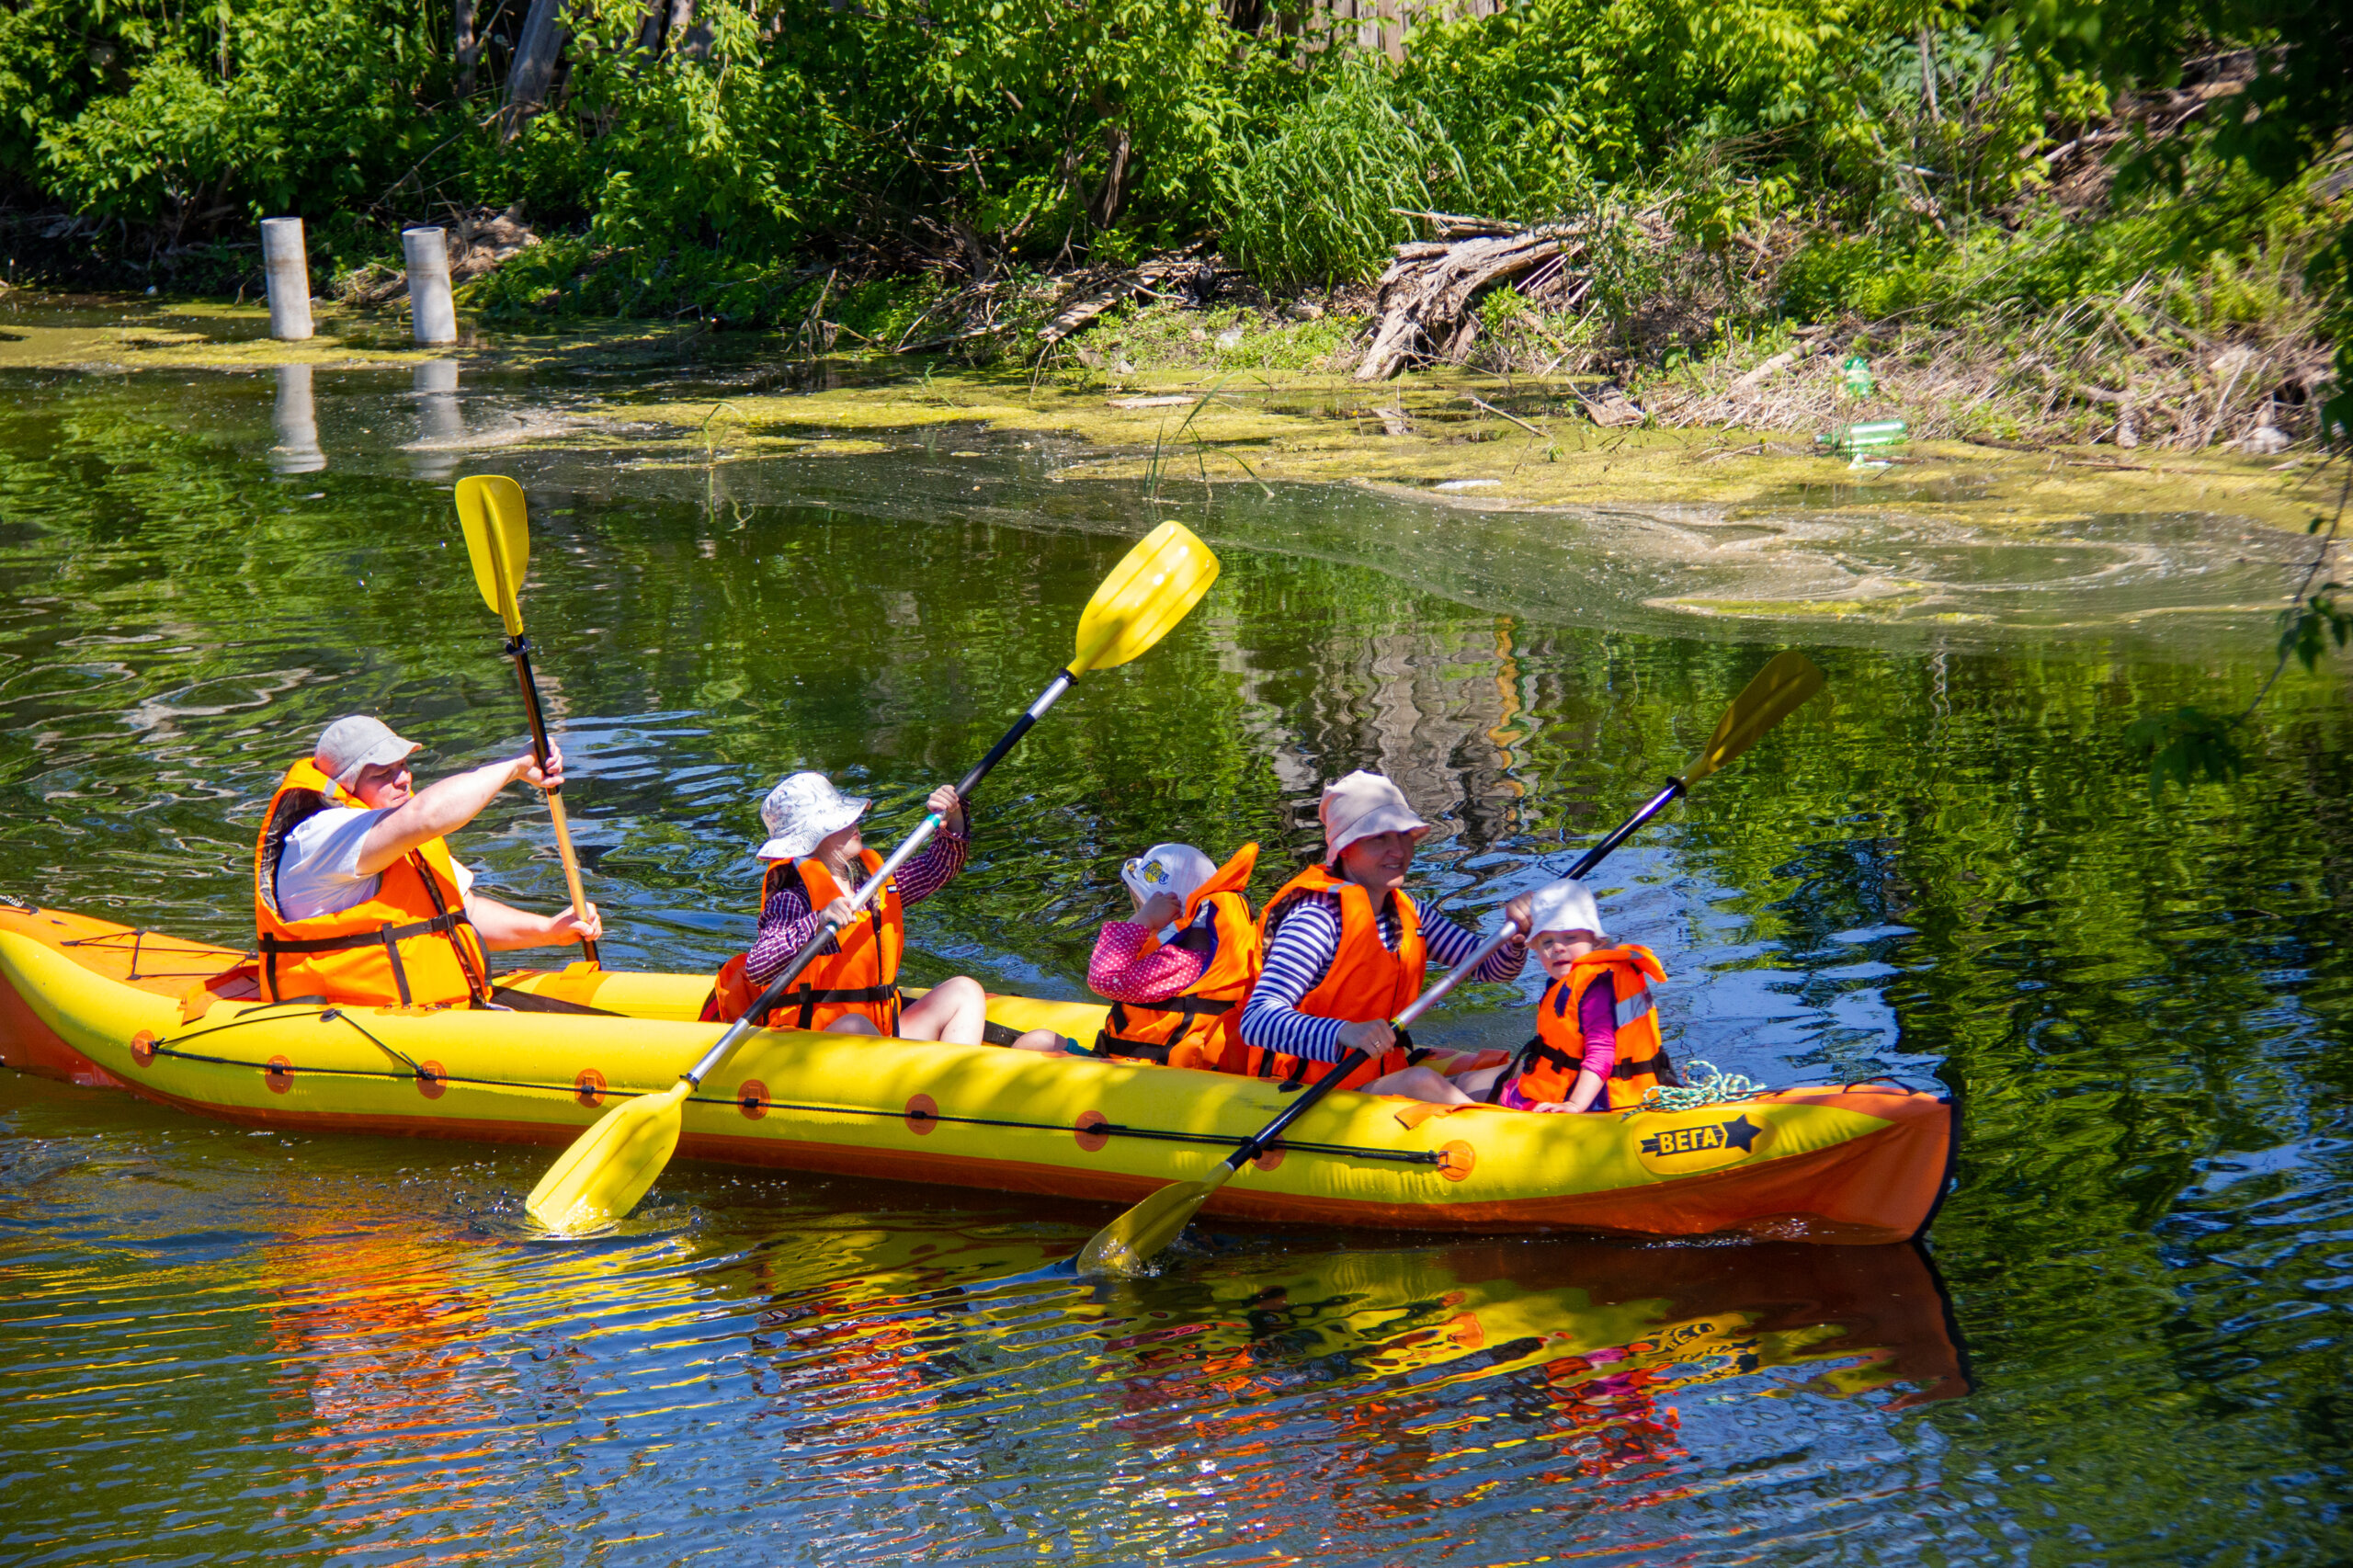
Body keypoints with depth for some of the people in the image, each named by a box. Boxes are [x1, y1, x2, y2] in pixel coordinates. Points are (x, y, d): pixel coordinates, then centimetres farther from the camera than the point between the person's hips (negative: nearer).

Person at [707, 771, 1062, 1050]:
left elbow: (939, 867, 24)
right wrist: (817, 922, -39)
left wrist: (952, 819, 5)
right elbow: (757, 968, -28)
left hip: (879, 1040, 8)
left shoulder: (873, 882, 12)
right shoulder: (793, 898, -12)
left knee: (963, 991, -1)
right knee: (854, 1028, -38)